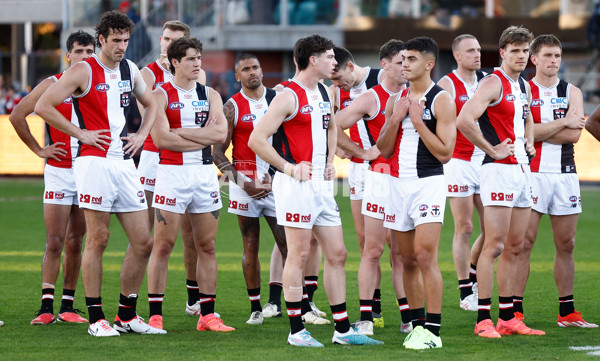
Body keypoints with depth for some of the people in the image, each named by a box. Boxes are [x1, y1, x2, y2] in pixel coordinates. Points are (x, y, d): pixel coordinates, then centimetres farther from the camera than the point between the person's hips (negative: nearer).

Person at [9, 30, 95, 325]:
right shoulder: (53, 85, -3)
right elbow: (16, 116, -1)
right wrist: (39, 150, -1)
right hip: (59, 171, -3)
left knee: (75, 242, 6)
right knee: (55, 242, -8)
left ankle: (67, 306, 11)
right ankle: (47, 306, -8)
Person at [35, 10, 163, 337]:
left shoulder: (130, 71, 13)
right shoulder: (83, 71, -6)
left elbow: (150, 103, 31)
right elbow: (42, 106, -10)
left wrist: (141, 135, 14)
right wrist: (80, 133, -10)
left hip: (124, 162, 7)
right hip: (95, 161, -7)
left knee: (143, 242, 4)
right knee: (97, 240, -4)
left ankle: (126, 315, 15)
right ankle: (96, 318, 2)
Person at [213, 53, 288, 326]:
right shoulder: (233, 107, 0)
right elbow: (218, 152, -1)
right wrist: (243, 182, -10)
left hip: (277, 181, 2)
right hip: (245, 184, -1)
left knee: (288, 244, -3)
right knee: (251, 247, 2)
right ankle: (255, 308, 10)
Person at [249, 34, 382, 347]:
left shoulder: (324, 93, 14)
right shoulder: (289, 97, -12)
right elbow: (257, 140, -16)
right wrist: (288, 168, -15)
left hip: (322, 184, 8)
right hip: (298, 183, -8)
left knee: (337, 254, 8)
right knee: (299, 255, -5)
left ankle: (342, 330, 13)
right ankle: (296, 331, 0)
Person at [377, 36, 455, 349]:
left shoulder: (441, 101, -6)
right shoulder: (395, 100, 12)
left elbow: (445, 153, -11)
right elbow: (384, 150, 11)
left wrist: (418, 122, -14)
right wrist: (395, 119, -4)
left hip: (428, 183, -6)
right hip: (398, 183, 6)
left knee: (425, 256, -13)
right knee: (407, 259, 8)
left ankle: (432, 330, -12)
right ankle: (417, 322, 17)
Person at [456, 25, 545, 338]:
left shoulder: (523, 86, 16)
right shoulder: (493, 83, -11)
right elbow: (464, 120, -23)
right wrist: (492, 150, -17)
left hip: (522, 169, 9)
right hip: (499, 170, -9)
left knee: (515, 247, 9)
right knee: (495, 245, -11)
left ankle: (508, 318, 14)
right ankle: (484, 320, -11)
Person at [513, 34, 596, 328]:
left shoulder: (572, 92, 10)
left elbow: (574, 135, -4)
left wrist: (537, 132, -9)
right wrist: (563, 122, -9)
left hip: (565, 174, 4)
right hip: (533, 173, -4)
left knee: (566, 244, 7)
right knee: (524, 242, -9)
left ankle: (567, 312, 14)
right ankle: (515, 311, -7)